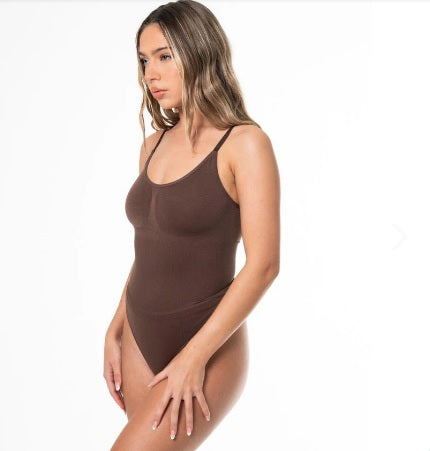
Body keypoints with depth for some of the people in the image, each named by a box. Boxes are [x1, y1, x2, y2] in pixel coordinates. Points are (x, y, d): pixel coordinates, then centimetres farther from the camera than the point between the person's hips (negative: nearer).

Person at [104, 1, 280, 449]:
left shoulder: (244, 143, -12)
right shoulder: (153, 146, 7)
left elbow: (263, 265, -17)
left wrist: (194, 357, -18)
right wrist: (114, 331, 11)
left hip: (207, 347, -6)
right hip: (141, 342, 6)